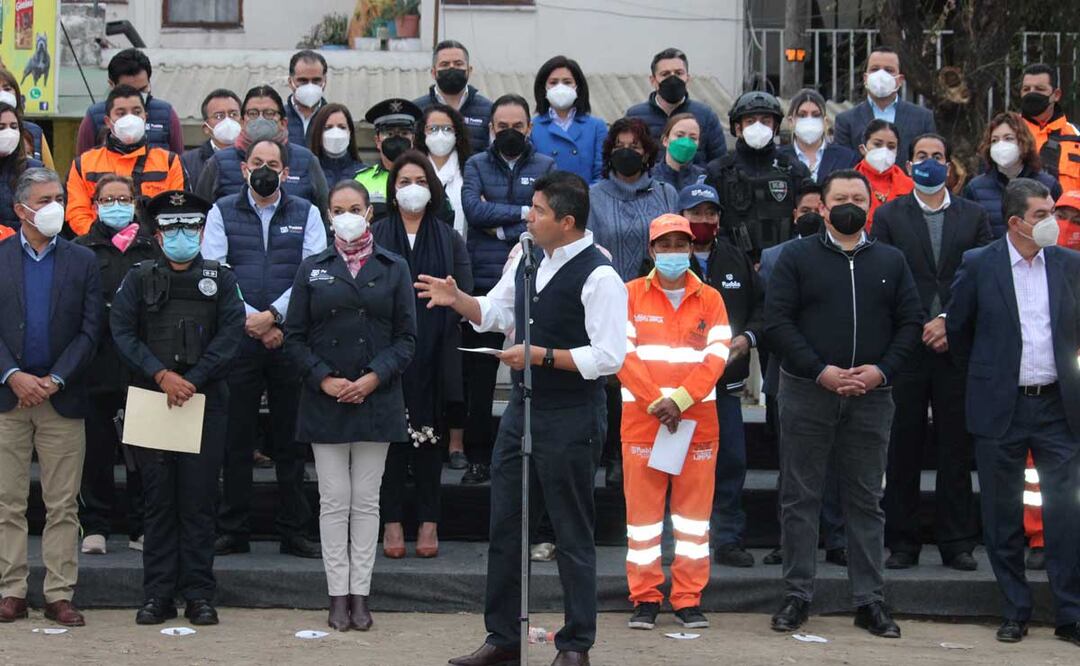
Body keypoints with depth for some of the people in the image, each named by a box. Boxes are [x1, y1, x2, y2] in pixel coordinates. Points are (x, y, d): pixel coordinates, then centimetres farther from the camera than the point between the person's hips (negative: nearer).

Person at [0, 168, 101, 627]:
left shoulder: (83, 262, 7)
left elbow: (89, 331, 1)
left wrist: (54, 380, -10)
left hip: (62, 397, 0)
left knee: (63, 506, 2)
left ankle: (59, 595, 6)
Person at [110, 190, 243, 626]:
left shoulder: (220, 279, 9)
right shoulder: (139, 279, 10)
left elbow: (231, 334, -1)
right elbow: (122, 332, 1)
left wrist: (192, 380, -11)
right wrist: (160, 375, -12)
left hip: (205, 401, -1)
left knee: (198, 501, 0)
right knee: (158, 500, 3)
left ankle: (199, 595, 5)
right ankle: (157, 595, 7)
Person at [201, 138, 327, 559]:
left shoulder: (306, 214, 9)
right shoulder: (223, 212, 8)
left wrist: (272, 315, -13)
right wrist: (252, 320, -11)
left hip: (291, 339, 0)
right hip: (238, 337, 0)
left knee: (292, 439, 3)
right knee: (236, 438, 2)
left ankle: (294, 531, 9)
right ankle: (233, 530, 9)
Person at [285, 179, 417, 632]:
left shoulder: (394, 268, 5)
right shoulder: (313, 270, 6)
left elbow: (406, 337, 2)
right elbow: (294, 336, 4)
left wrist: (373, 378, -11)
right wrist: (324, 379, -10)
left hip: (376, 399, 0)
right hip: (324, 401, 0)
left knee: (366, 502, 3)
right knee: (334, 502, 1)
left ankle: (360, 594, 8)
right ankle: (338, 595, 6)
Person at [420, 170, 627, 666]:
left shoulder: (598, 276, -17)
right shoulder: (530, 259, 8)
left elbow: (608, 357, -21)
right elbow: (494, 312, 21)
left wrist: (542, 356, -20)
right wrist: (457, 300, 2)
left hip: (570, 419, -8)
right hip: (521, 407, 8)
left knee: (572, 533, 3)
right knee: (504, 527, 12)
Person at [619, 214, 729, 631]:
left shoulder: (710, 299, 8)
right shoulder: (631, 295, 5)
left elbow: (716, 357, 0)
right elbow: (624, 354, -3)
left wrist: (680, 400, -12)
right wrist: (656, 402, -12)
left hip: (698, 418, 1)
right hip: (642, 418, -1)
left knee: (695, 505, 2)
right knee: (643, 505, -1)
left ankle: (689, 599, 8)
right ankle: (645, 598, 6)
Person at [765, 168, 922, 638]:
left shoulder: (890, 261, 11)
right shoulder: (797, 257, 2)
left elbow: (910, 322, 8)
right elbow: (777, 321, -5)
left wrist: (882, 370, -8)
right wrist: (820, 371, -14)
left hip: (871, 397, 2)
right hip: (807, 393, -2)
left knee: (866, 501, 6)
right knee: (800, 497, 2)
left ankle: (869, 600, 10)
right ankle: (797, 595, 8)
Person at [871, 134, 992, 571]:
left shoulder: (973, 216, 11)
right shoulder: (889, 216, 7)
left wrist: (951, 322, -8)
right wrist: (918, 328, -8)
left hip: (957, 348, 1)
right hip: (905, 347, -1)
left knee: (956, 449, 3)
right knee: (903, 449, 2)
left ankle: (956, 543, 8)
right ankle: (902, 543, 9)